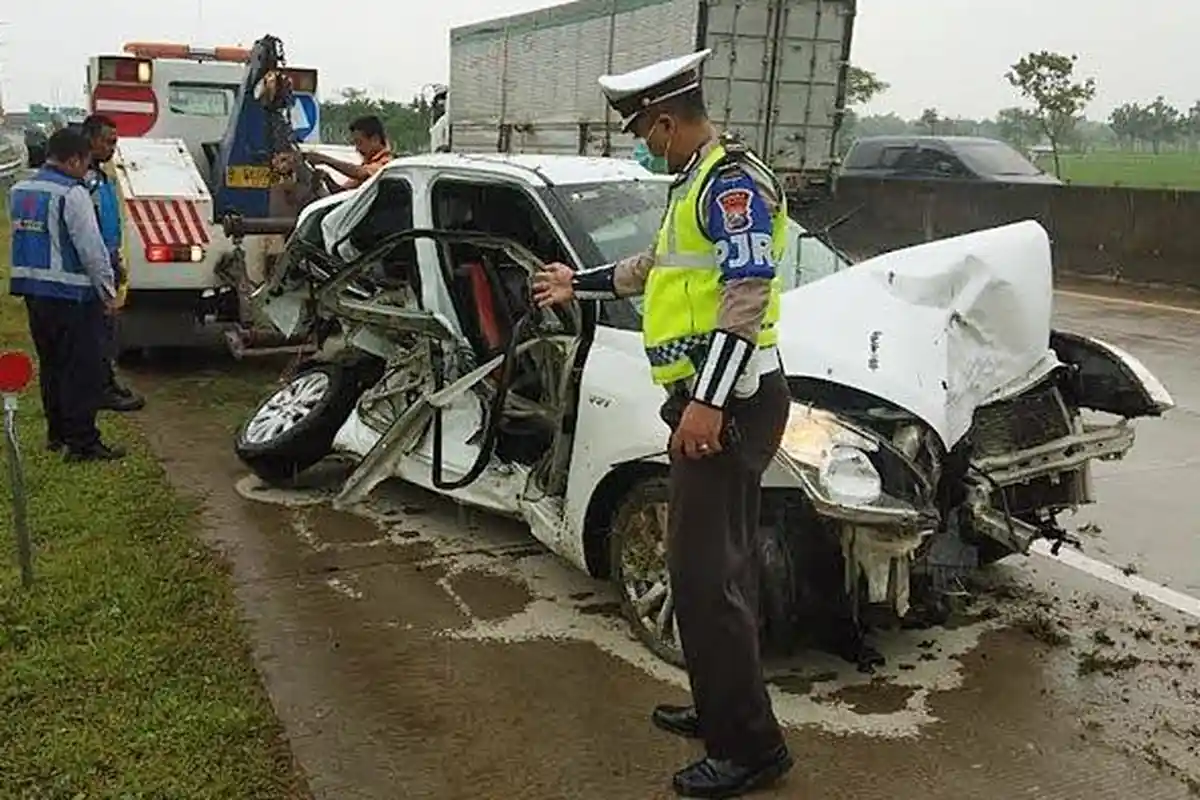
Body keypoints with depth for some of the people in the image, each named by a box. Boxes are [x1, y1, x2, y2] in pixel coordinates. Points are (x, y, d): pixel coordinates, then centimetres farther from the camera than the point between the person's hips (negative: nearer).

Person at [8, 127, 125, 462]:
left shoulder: (19, 190, 11)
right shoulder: (72, 194, -15)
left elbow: (22, 237, 17)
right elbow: (91, 248, -17)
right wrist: (108, 291, -8)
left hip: (33, 292, 9)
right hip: (71, 295, -8)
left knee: (50, 364, 17)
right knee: (82, 370, -3)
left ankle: (57, 433, 26)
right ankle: (82, 442, -2)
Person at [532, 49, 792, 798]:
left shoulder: (733, 181, -12)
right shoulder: (698, 183, 20)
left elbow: (747, 296, -21)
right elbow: (657, 266, 34)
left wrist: (707, 399, -26)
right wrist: (579, 284, 40)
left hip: (730, 401, -11)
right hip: (713, 399, 11)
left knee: (706, 572, -9)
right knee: (717, 566, 15)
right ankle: (721, 710, 27)